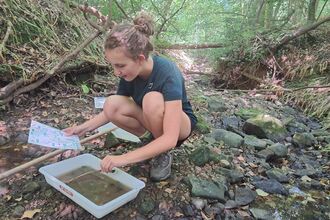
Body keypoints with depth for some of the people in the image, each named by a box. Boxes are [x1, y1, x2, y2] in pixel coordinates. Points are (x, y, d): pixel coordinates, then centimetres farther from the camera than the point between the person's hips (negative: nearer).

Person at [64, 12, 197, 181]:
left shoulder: (167, 74, -34)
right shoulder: (129, 72, -15)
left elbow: (170, 139, -38)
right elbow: (113, 111, 1)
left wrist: (124, 158, -42)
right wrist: (84, 128, -12)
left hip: (181, 123, -5)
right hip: (151, 120, 5)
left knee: (153, 99, -36)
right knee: (111, 105, -21)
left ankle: (163, 155, -11)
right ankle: (153, 141, -1)